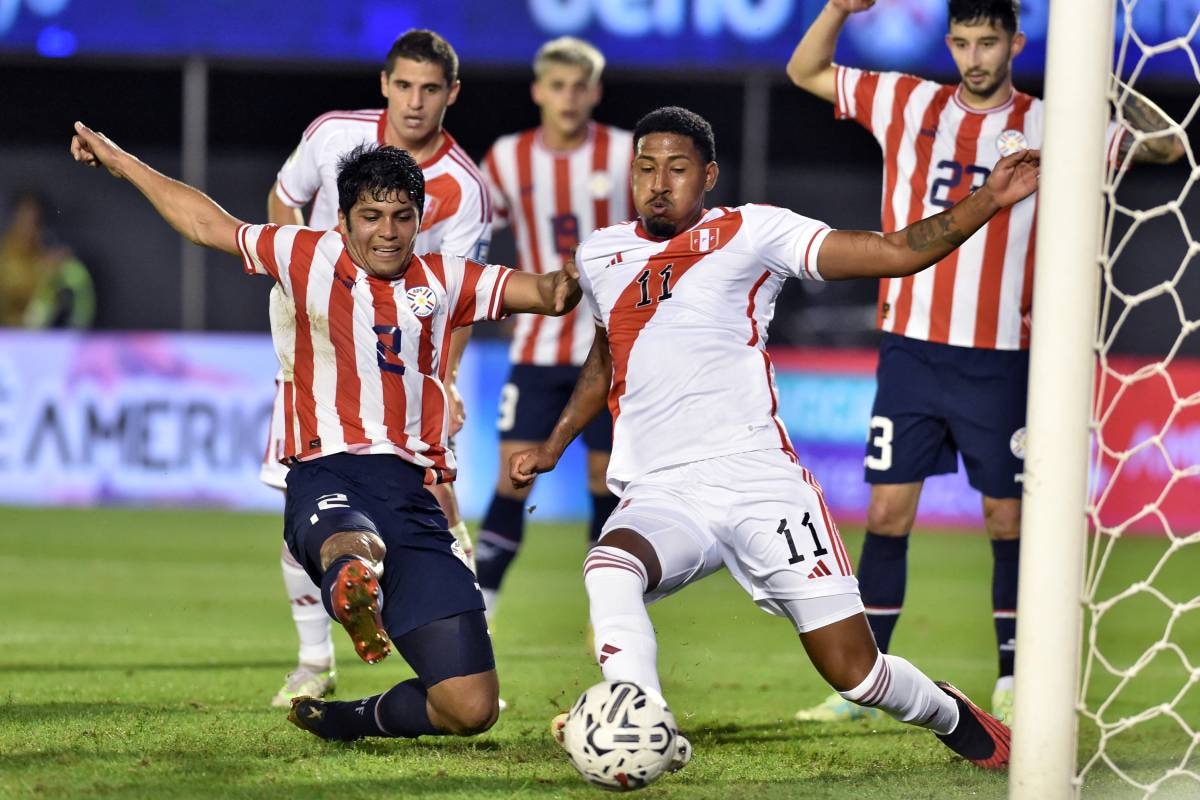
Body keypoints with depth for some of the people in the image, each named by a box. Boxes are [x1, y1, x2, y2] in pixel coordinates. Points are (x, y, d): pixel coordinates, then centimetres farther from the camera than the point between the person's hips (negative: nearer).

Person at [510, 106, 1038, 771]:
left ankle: (950, 716, 27)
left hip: (759, 479, -3)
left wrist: (989, 201, -15)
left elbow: (897, 253, -4)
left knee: (852, 670, -5)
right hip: (659, 494, 3)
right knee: (608, 567, -34)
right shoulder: (599, 256, 15)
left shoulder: (750, 233, 1)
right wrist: (555, 444, 35)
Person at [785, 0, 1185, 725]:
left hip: (999, 360, -1)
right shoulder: (906, 103, 6)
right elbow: (805, 71, 15)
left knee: (1008, 517, 4)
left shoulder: (1044, 126, 1)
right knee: (888, 512, 0)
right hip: (910, 348, 1)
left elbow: (1167, 145, 0)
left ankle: (1012, 682, 14)